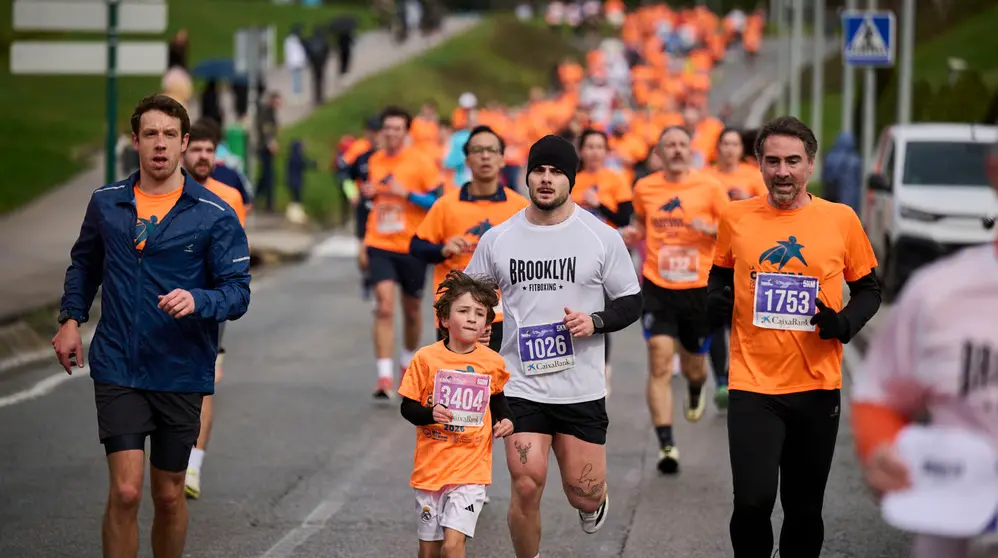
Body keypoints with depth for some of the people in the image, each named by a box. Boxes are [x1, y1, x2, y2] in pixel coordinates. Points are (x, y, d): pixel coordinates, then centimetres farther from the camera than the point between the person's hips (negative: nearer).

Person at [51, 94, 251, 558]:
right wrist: (71, 318, 9)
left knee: (168, 496, 11)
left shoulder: (215, 215, -5)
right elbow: (84, 263, 21)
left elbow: (237, 291, -8)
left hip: (181, 374, 0)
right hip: (117, 368, 0)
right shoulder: (105, 203, 4)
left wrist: (197, 300, -27)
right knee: (126, 491, -11)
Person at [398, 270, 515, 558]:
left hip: (471, 468, -1)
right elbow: (407, 407, -3)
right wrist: (429, 414, -22)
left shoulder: (492, 363, -2)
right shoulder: (426, 358, -8)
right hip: (430, 467, 1)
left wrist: (504, 419, 0)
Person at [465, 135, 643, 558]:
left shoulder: (602, 237, -2)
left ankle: (593, 499, 42)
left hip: (582, 390, 0)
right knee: (526, 487, -12)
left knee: (583, 496, 3)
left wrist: (595, 321, -16)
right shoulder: (497, 239, 3)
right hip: (521, 387, 0)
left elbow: (631, 303, 3)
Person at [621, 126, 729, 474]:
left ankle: (695, 391, 54)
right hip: (657, 287, 0)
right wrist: (634, 233, 1)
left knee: (692, 364, 14)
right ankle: (666, 445, -15)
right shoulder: (644, 188, 3)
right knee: (660, 360, -14)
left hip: (699, 288, 0)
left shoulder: (709, 187, -3)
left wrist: (711, 228, -18)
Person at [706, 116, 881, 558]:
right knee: (753, 501, -13)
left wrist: (845, 323, -10)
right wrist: (716, 300, -3)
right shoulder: (735, 218, 1)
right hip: (752, 386, -1)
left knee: (804, 507, 11)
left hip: (818, 387, 1)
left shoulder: (842, 220, -1)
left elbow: (868, 289, 9)